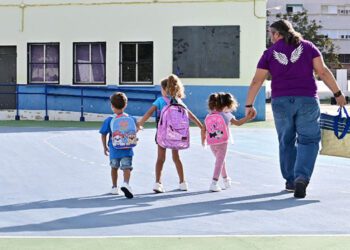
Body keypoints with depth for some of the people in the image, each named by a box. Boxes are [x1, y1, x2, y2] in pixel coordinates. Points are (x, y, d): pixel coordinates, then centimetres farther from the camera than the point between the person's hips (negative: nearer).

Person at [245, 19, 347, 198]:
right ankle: (302, 177, -15)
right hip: (307, 100, -1)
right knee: (309, 140, 3)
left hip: (281, 101, 1)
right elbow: (323, 71, -1)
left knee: (287, 141, 14)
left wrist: (249, 105, 10)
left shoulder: (270, 52, 6)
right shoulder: (307, 46, 7)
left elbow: (257, 81, 4)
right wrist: (337, 93, 3)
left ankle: (290, 181, 20)